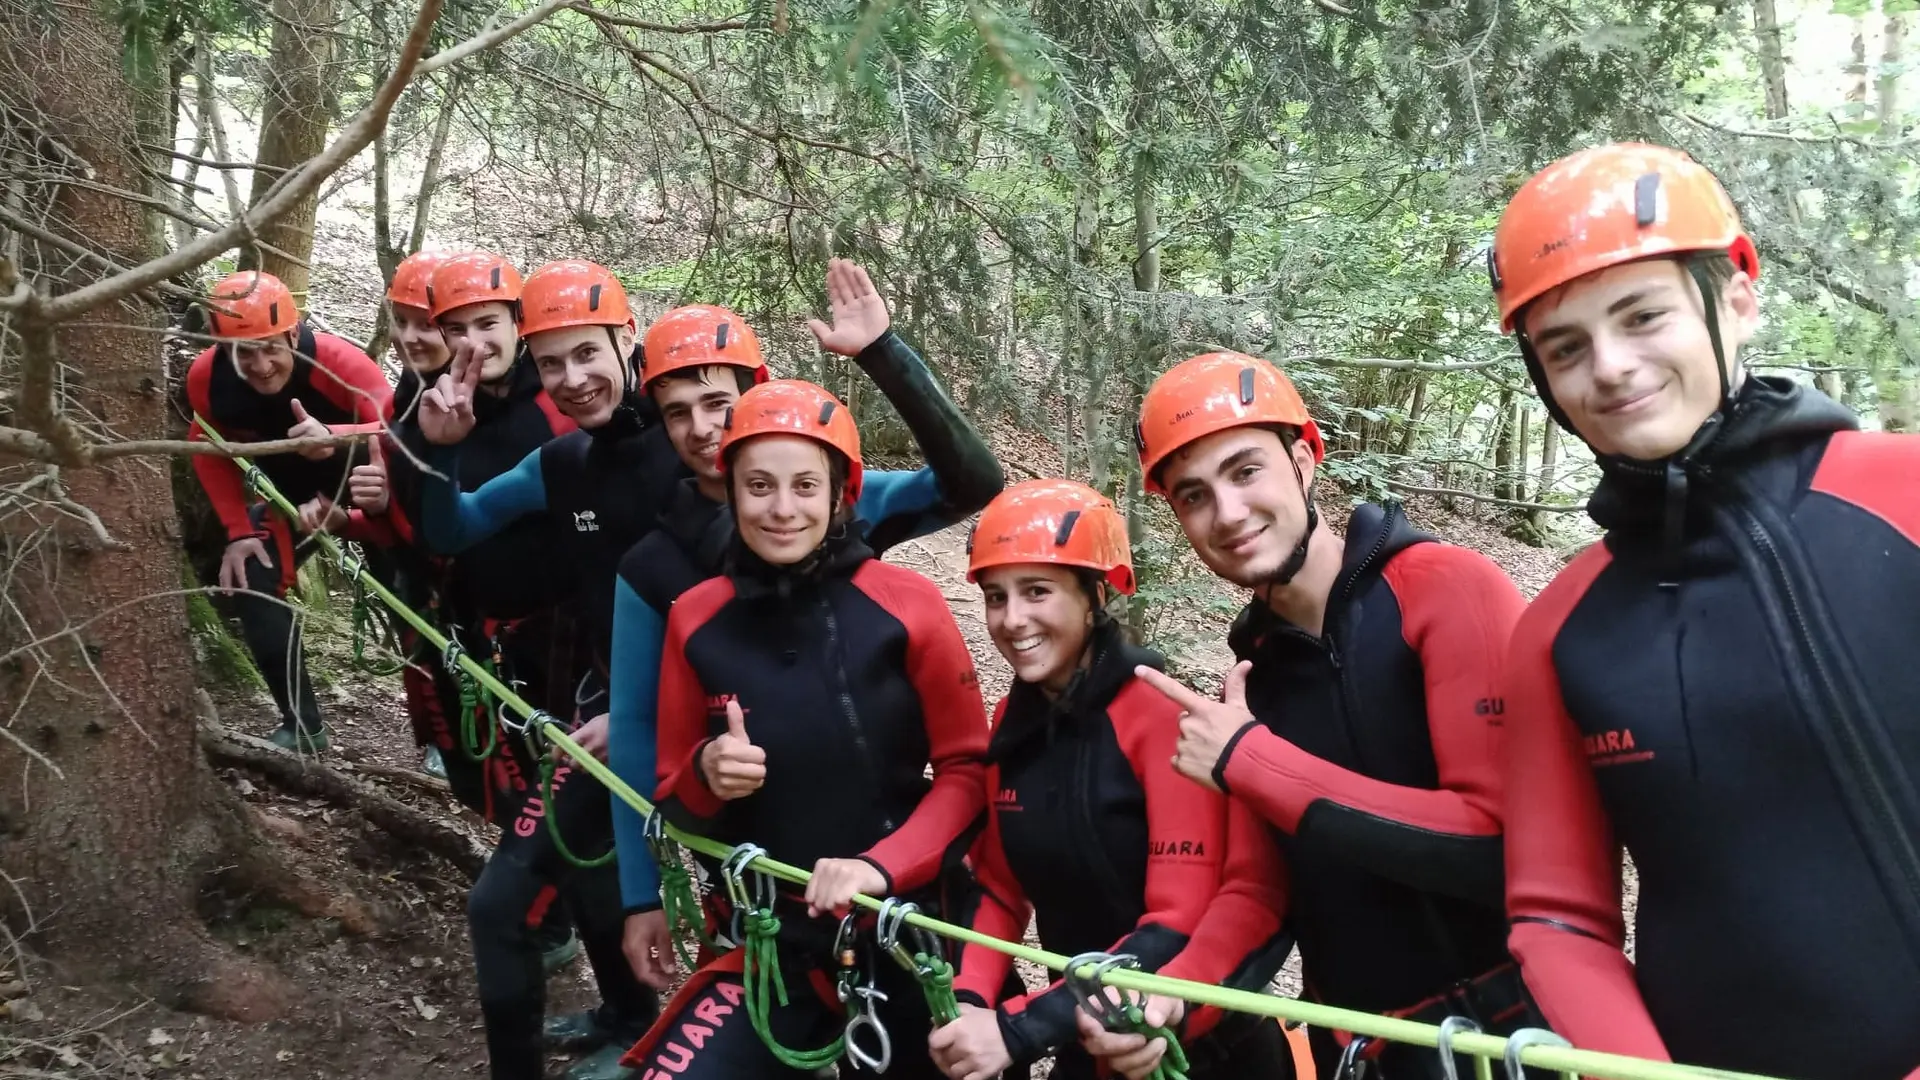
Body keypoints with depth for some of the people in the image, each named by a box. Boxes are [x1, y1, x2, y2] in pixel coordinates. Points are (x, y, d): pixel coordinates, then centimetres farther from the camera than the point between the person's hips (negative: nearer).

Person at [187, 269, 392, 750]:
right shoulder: (207, 377, -23)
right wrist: (238, 531, -9)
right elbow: (211, 451, -4)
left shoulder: (339, 362, -37)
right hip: (295, 493, 4)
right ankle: (301, 725, 10)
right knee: (251, 585, -6)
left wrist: (333, 438, -66)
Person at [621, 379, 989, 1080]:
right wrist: (705, 776, -17)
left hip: (909, 925, -1)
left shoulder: (906, 603, -11)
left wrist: (882, 865, -19)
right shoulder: (696, 619, -4)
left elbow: (967, 769, -6)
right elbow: (675, 803, 5)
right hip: (773, 942, 2)